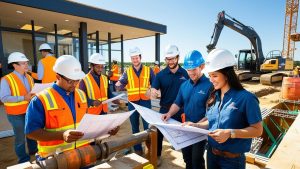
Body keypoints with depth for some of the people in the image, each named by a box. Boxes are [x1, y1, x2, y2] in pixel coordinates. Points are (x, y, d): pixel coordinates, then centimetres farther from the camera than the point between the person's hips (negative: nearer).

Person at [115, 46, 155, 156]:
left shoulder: (148, 70, 2)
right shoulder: (127, 72, 4)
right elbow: (121, 85, -1)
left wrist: (151, 90, -15)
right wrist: (118, 85, -23)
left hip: (145, 102, -1)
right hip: (132, 103, 2)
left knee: (148, 126, 4)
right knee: (135, 127, 13)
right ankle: (137, 149, 29)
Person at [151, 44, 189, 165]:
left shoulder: (185, 73, -6)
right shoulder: (160, 74, -7)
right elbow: (154, 91, -9)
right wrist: (153, 93, -34)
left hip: (181, 110, 0)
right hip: (165, 109, 0)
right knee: (159, 132, 9)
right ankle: (157, 155, 30)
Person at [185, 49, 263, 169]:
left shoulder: (246, 98, -17)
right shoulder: (214, 96, 1)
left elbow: (257, 130, -14)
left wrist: (230, 133, -26)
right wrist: (197, 125, -7)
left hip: (232, 159, -5)